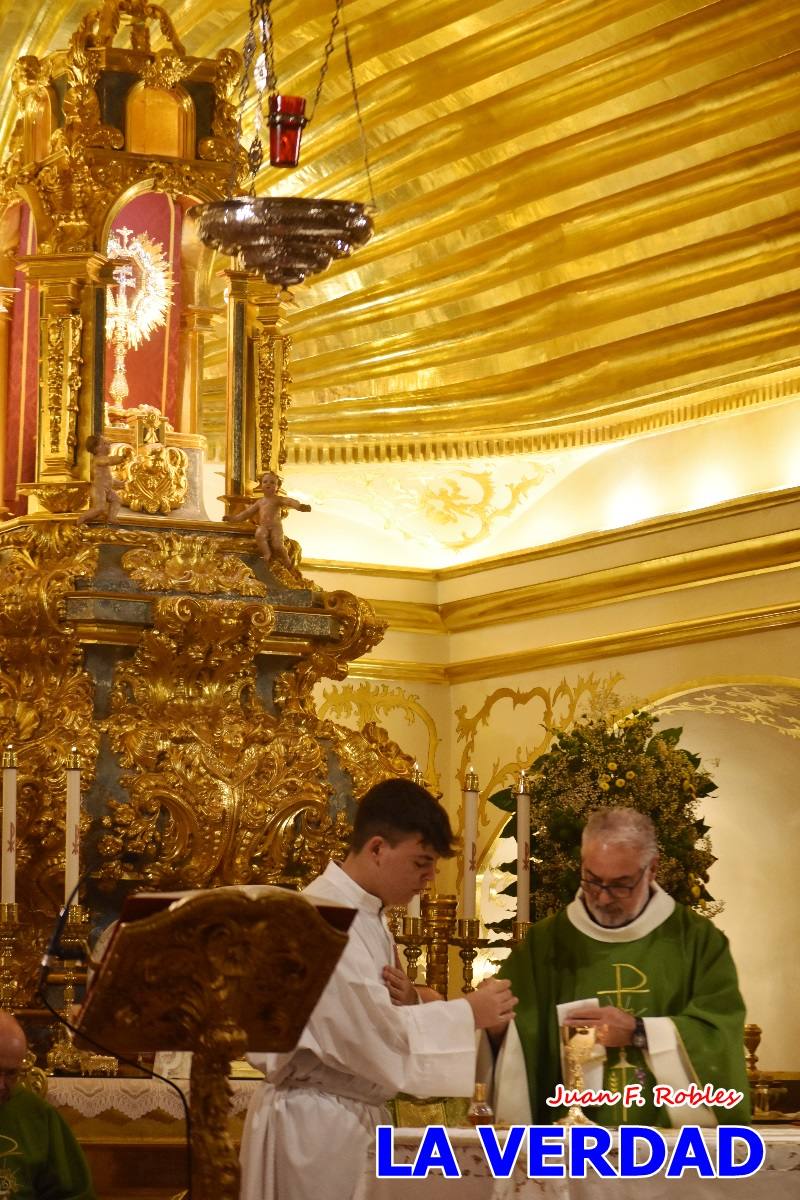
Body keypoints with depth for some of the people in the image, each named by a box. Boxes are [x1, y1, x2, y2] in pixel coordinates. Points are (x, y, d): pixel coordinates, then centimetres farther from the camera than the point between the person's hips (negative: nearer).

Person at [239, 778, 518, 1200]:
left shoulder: (365, 915, 11)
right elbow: (371, 1033, -24)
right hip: (316, 1121, -9)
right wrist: (467, 1014, -16)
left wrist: (406, 1004, -6)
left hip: (355, 1116, 9)